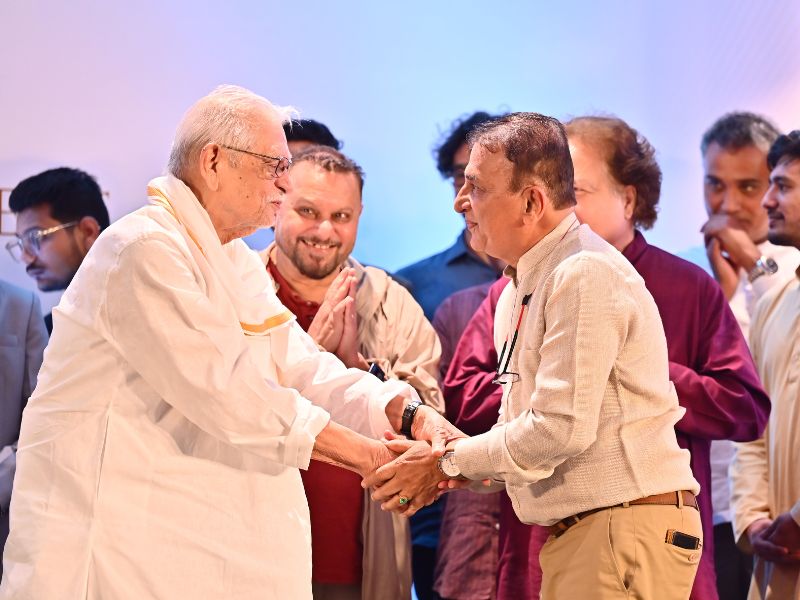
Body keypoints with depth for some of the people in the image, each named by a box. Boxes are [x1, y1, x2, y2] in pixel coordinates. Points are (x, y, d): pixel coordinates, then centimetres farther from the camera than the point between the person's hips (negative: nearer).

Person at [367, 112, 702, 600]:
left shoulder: (586, 275, -16)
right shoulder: (518, 290, 16)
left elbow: (561, 428, -21)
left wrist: (446, 462, -11)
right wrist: (448, 470, 1)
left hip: (625, 532, -9)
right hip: (573, 536, 9)